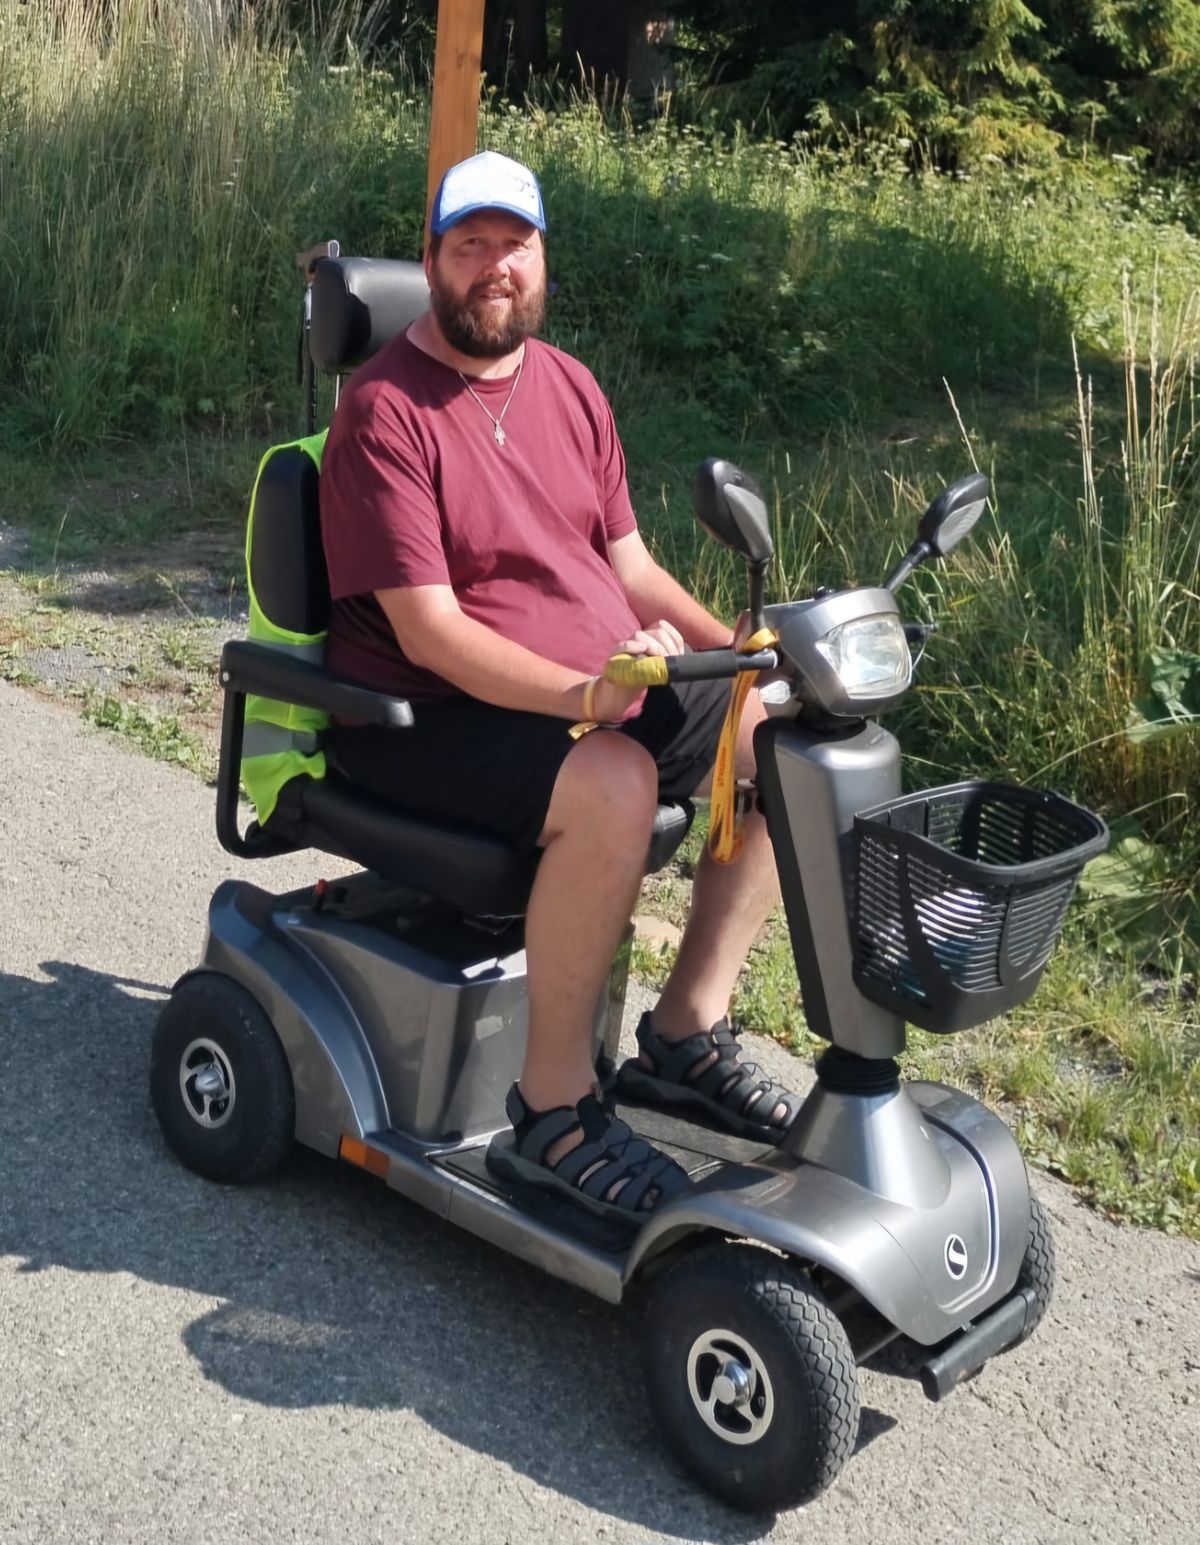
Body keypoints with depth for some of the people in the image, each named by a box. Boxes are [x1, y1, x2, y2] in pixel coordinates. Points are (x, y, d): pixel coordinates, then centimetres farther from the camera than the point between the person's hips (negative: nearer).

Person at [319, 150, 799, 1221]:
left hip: (607, 690, 8)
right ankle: (553, 1111, -19)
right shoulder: (387, 411, -13)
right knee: (613, 786, -35)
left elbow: (628, 563, 14)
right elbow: (427, 630, -21)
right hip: (429, 719, -8)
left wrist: (735, 648, -4)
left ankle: (686, 1031, 3)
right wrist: (584, 695, -34)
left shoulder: (569, 387, 11)